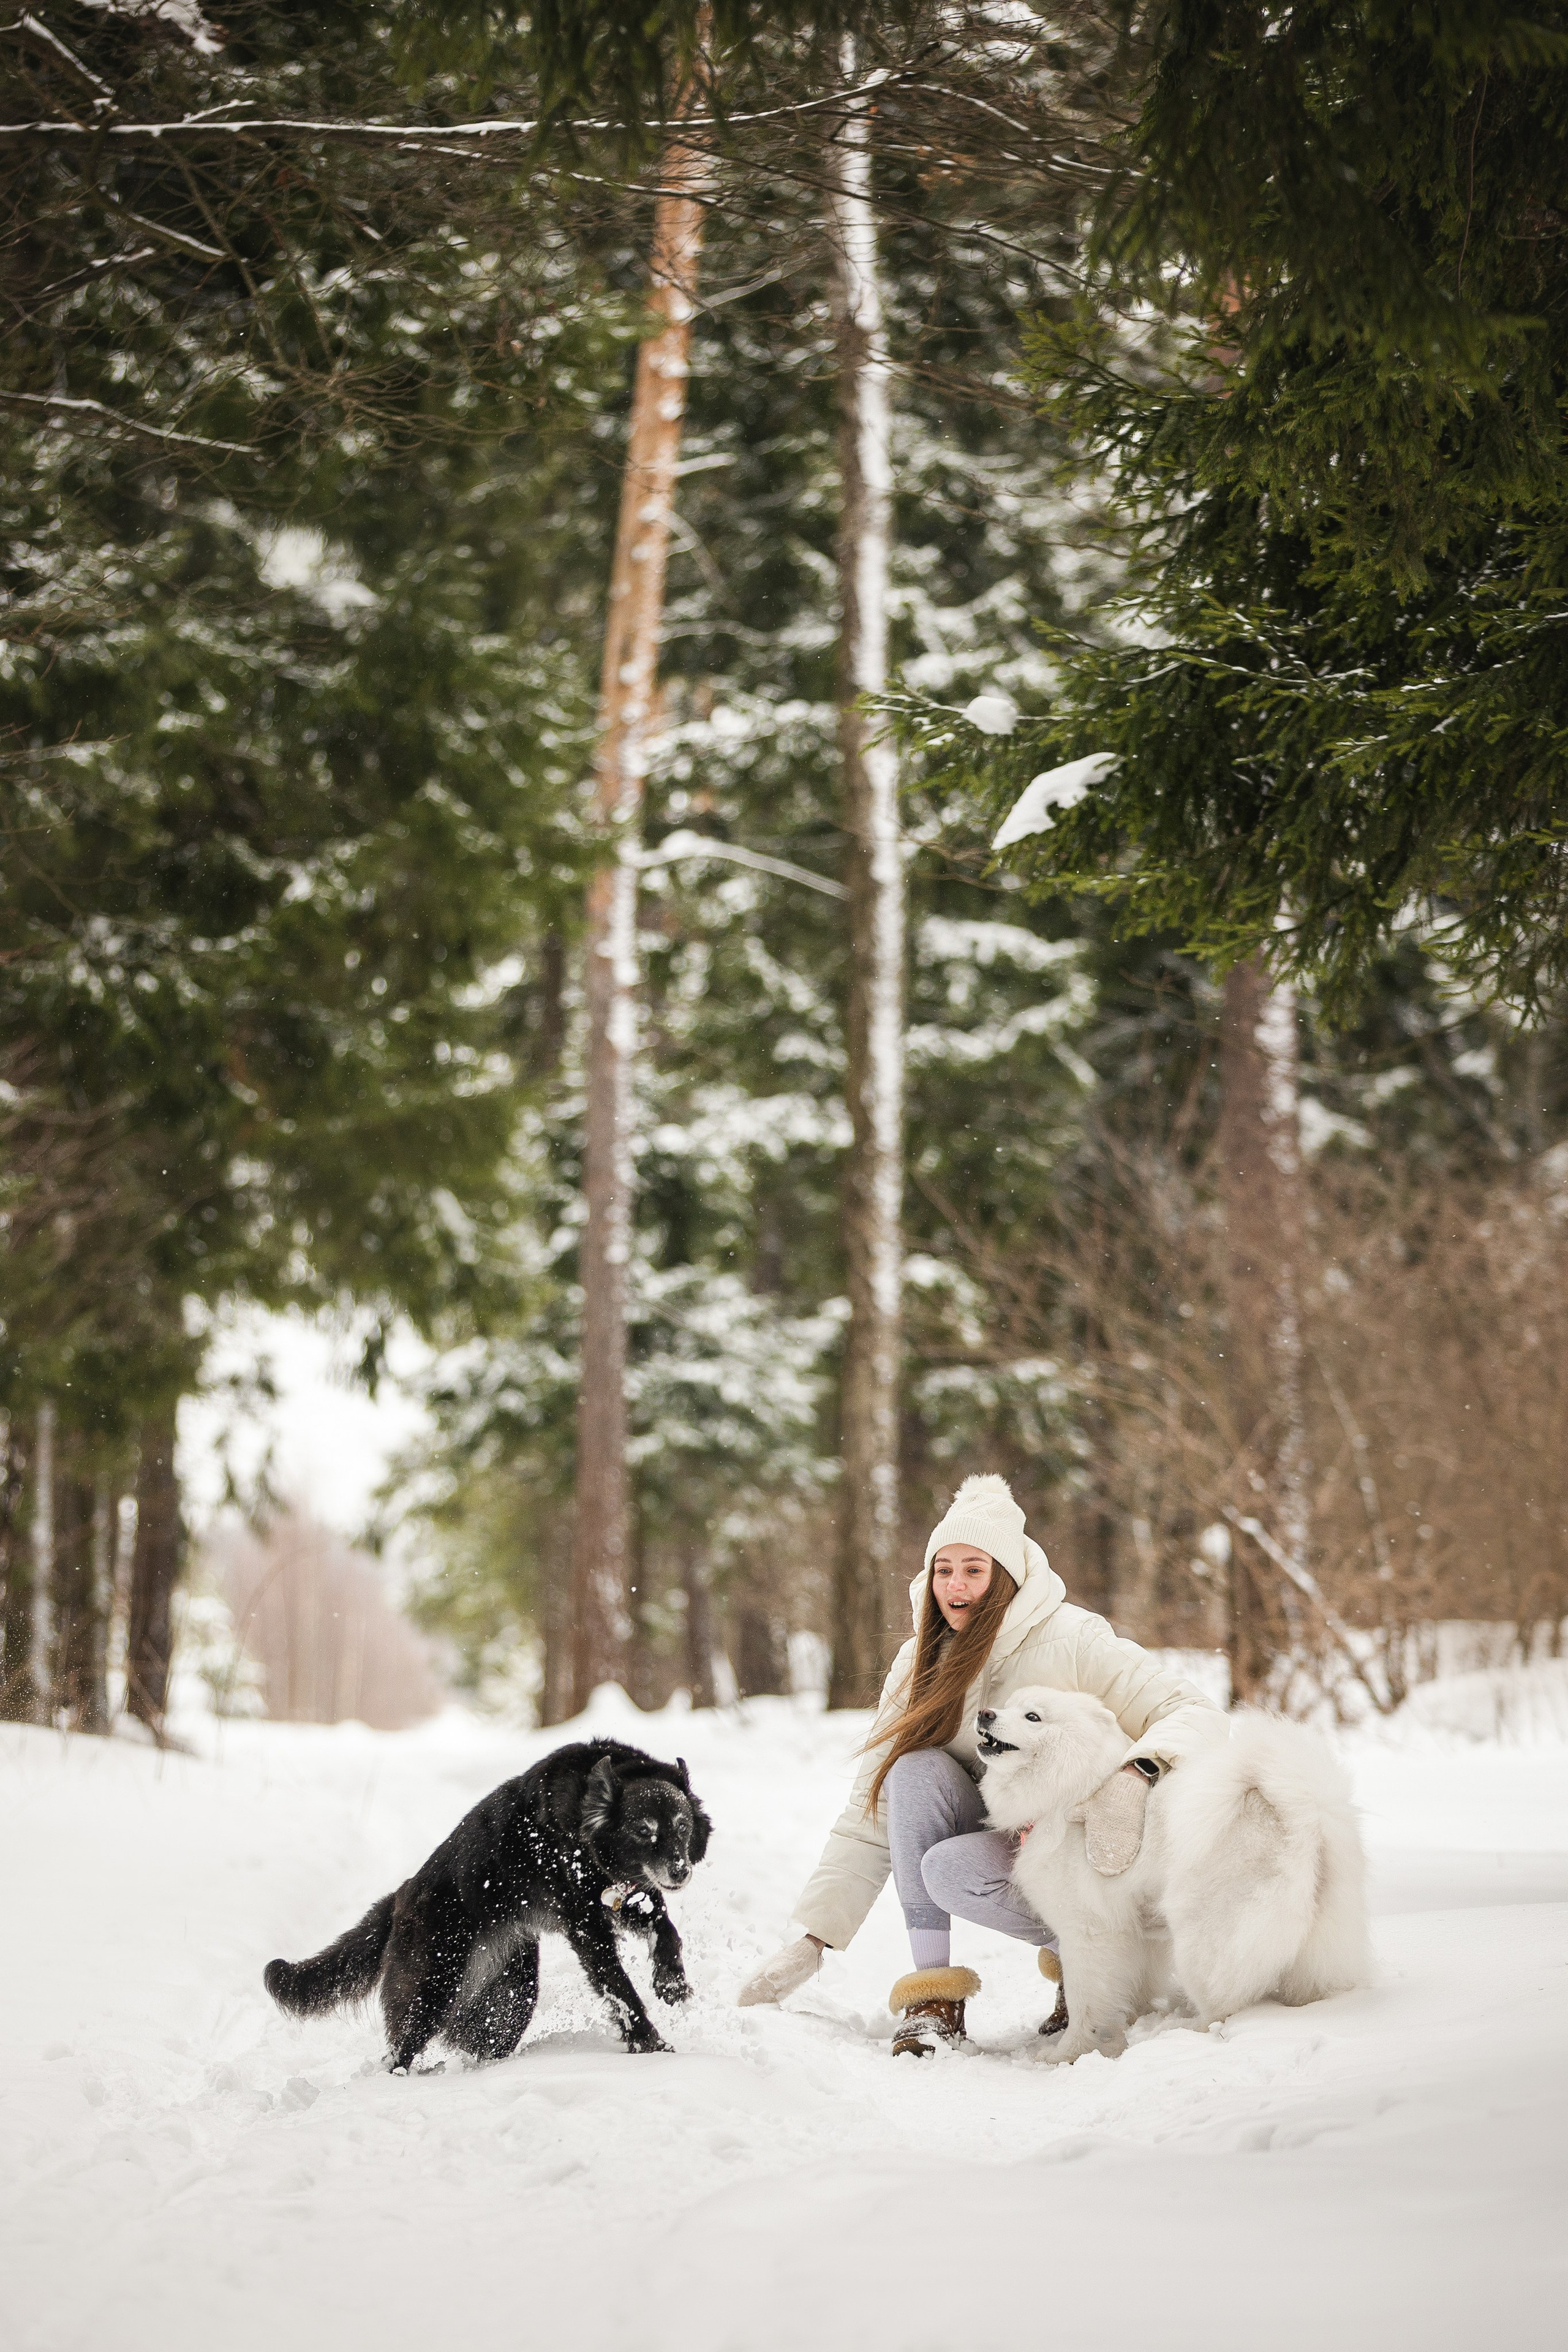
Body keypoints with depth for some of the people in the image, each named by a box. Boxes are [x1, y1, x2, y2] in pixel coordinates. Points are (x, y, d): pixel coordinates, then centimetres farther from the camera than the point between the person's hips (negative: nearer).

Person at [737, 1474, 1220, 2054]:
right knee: (919, 1770, -22)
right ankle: (933, 1998, -18)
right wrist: (812, 1940, -10)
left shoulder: (1069, 1640, -15)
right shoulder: (920, 1667, -1)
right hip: (1001, 1835, 5)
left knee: (950, 1869, -31)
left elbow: (1192, 1713, -16)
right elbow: (870, 1817, -2)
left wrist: (1137, 1772, -38)